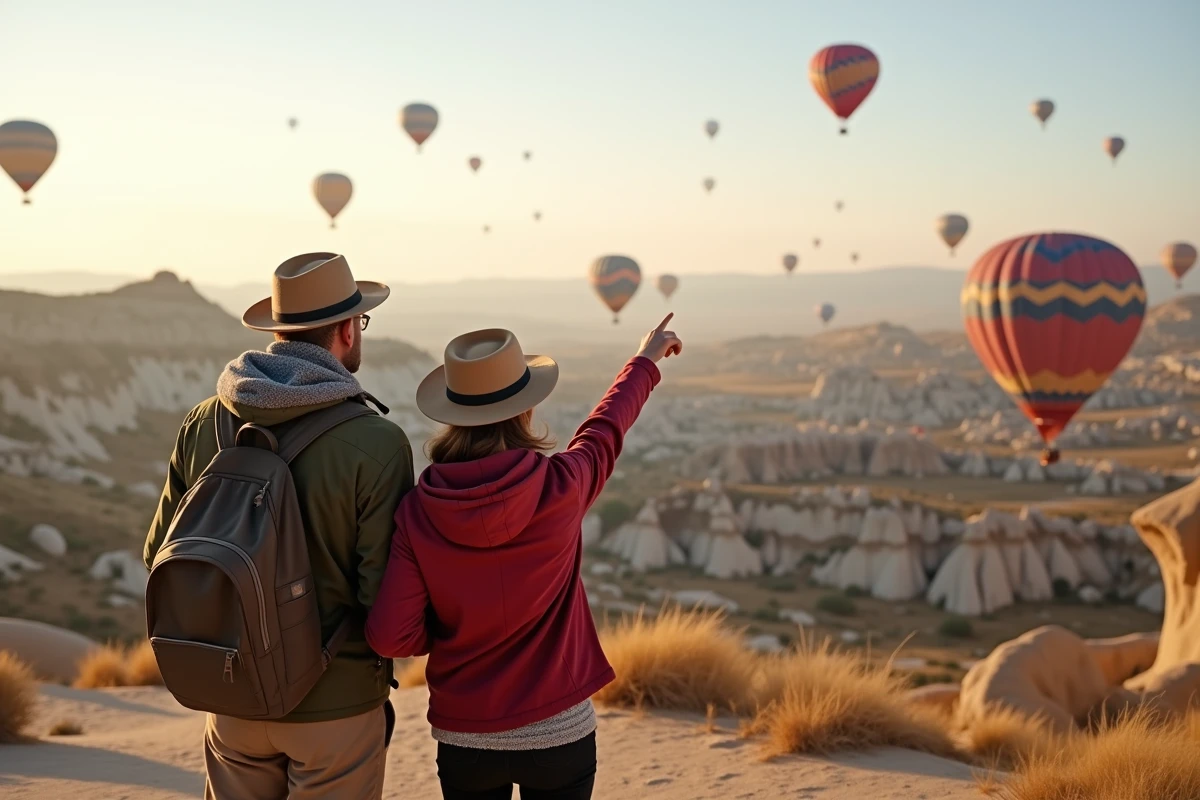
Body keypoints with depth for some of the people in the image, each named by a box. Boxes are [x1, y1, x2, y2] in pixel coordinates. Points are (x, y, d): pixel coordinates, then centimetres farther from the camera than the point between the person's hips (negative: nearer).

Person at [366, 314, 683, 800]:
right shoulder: (560, 491, -14)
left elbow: (390, 636, -14)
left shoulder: (417, 512, -12)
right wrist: (646, 361, 25)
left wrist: (453, 634, 7)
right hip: (559, 733, -1)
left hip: (464, 737, 1)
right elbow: (604, 432, 7)